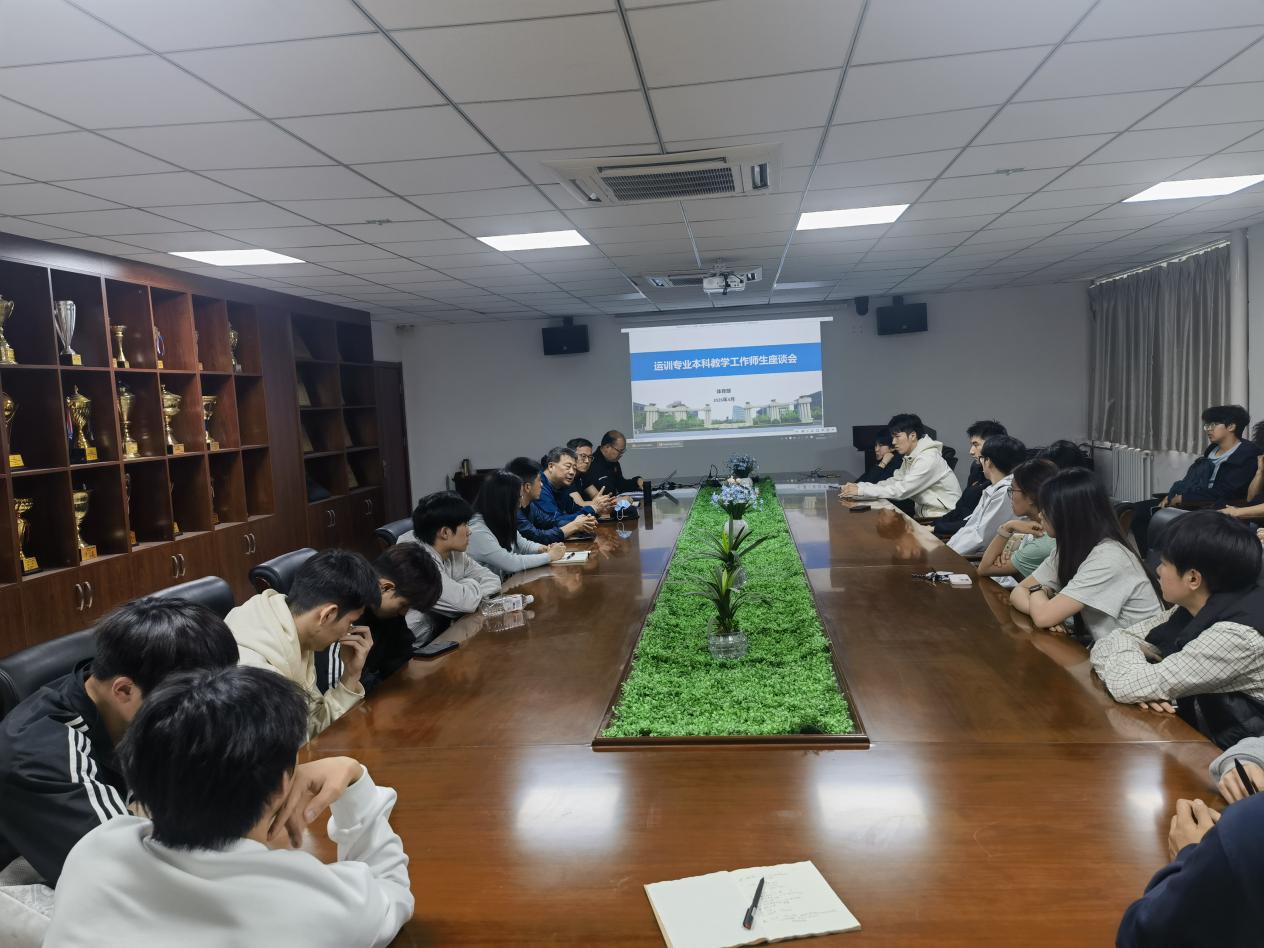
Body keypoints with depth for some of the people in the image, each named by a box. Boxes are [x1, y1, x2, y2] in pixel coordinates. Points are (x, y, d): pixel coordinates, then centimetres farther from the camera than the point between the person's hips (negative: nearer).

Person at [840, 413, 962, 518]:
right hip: (926, 514, 8)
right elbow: (894, 482, 2)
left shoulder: (928, 459, -21)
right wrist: (857, 487, -12)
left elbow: (901, 491, -25)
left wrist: (861, 490, -24)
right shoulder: (909, 457, 7)